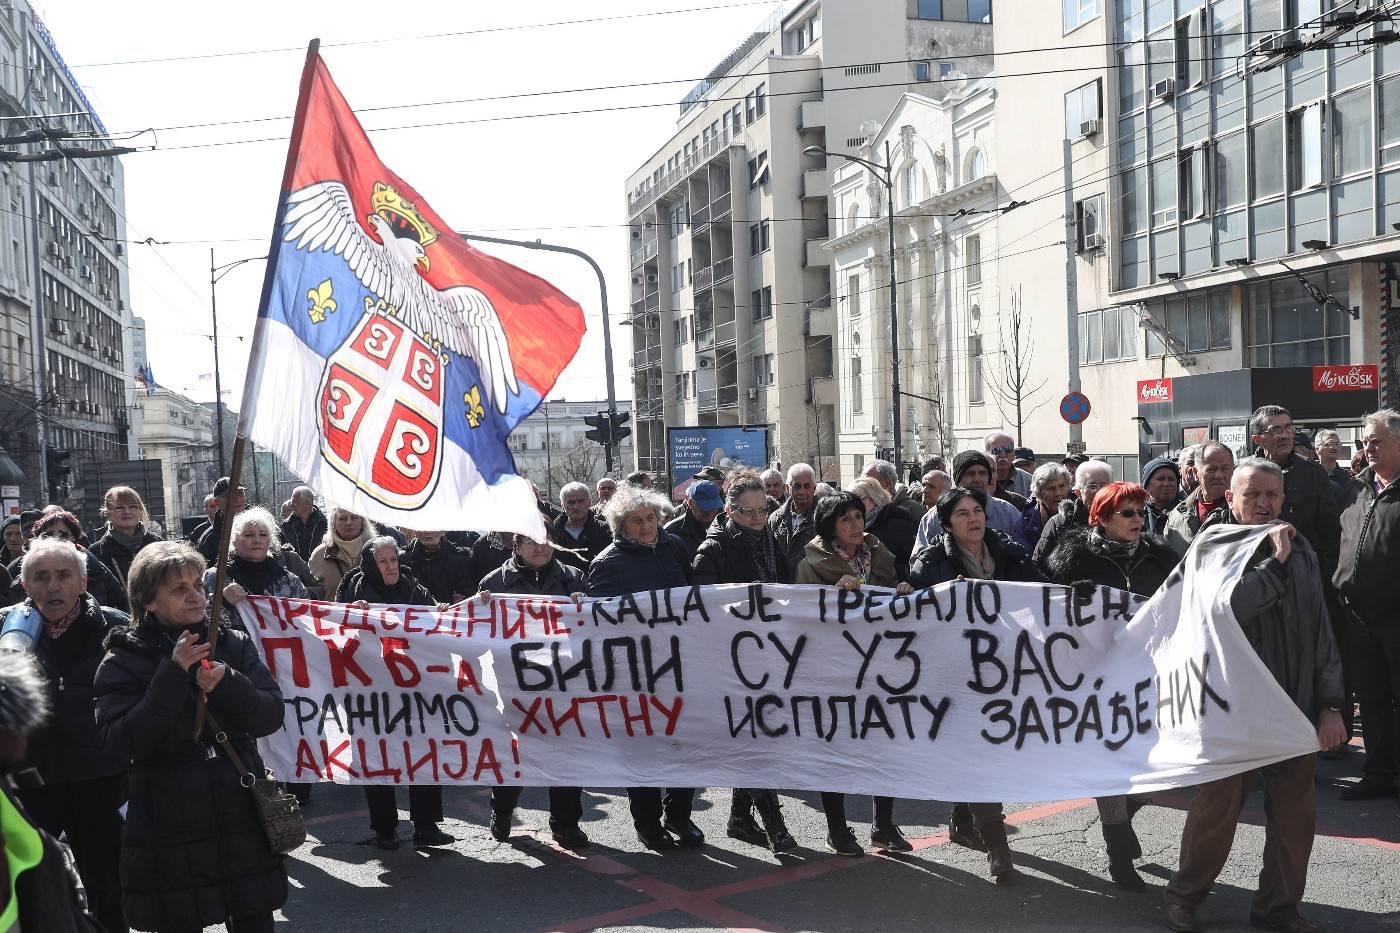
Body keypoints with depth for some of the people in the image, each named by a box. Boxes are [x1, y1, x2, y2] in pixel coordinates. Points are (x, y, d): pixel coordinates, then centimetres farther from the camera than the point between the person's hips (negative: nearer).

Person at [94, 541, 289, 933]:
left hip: (241, 822, 2)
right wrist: (173, 675, -23)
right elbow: (123, 741, -16)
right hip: (170, 832, -2)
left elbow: (270, 718, -4)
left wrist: (227, 684, -21)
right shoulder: (123, 661, -3)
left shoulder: (234, 644, 4)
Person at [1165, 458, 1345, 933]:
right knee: (1217, 807, 5)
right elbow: (1226, 608, -24)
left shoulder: (1300, 551, 8)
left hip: (1296, 707, 5)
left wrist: (1330, 705, 6)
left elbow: (1321, 631, 10)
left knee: (1296, 813, 8)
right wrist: (1274, 560, -21)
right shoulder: (1215, 546, -6)